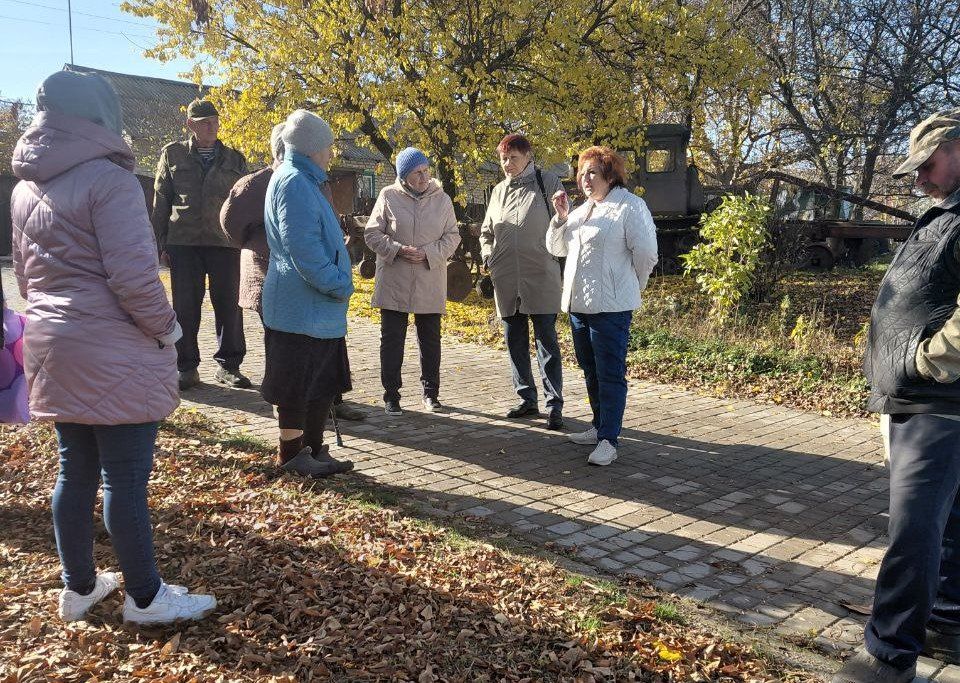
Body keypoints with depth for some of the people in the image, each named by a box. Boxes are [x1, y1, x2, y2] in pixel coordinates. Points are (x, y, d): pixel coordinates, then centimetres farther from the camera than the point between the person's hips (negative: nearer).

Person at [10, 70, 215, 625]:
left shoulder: (26, 188, 11)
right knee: (126, 478, 1)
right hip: (114, 356, -8)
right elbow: (133, 274, -20)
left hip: (53, 350, 8)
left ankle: (79, 587, 29)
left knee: (76, 472, 16)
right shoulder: (108, 178, -14)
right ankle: (145, 597, 14)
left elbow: (25, 273, 18)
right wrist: (166, 327, -7)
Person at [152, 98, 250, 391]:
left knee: (229, 305, 2)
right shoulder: (173, 155, 9)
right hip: (183, 243, -1)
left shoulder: (234, 159, 12)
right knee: (185, 307, 2)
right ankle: (187, 367, 11)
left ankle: (228, 365, 12)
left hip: (224, 243, 1)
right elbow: (161, 202, 9)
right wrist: (161, 244, 3)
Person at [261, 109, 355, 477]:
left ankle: (314, 450, 24)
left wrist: (338, 284, 13)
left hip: (318, 308, 10)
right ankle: (292, 453, 12)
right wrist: (339, 286, -17)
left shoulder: (304, 181, 18)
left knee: (322, 384, 15)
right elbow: (302, 248, -23)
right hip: (301, 307, -10)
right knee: (298, 383, 0)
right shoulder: (295, 183, -15)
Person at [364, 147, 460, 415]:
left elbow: (452, 237, 4)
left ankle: (431, 393, 25)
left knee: (430, 340, 11)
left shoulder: (442, 199, 3)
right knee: (392, 339, 4)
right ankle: (391, 395, 14)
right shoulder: (389, 196, -2)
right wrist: (398, 249, -16)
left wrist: (428, 253, -13)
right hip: (393, 281, -1)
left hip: (430, 283, 2)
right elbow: (372, 234, 0)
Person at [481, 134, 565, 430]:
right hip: (506, 281, 6)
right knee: (515, 342, 11)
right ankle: (527, 399, 23)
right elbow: (486, 231, 22)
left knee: (547, 342, -2)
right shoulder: (499, 190, 14)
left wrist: (552, 255, -8)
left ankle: (555, 405, 4)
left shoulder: (547, 182, -1)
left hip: (541, 279, -5)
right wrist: (488, 255, 6)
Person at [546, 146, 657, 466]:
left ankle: (608, 441, -2)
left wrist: (630, 288, 2)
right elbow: (556, 248, 17)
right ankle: (600, 426, 30)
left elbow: (646, 253, -11)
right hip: (577, 304, 9)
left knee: (610, 374, -5)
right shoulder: (582, 209, 17)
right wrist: (561, 216, 1)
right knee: (591, 370, 17)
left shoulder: (629, 206, -8)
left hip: (610, 307, -9)